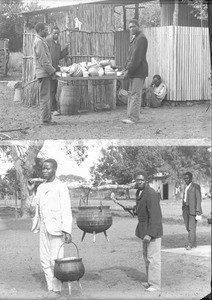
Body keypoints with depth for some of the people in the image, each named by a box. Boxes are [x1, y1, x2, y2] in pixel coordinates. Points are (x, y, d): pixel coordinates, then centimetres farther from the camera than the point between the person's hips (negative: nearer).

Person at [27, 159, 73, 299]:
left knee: (55, 260, -3)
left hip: (56, 228, -7)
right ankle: (51, 289, 15)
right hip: (43, 228, 7)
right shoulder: (41, 187, 13)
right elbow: (36, 207, 16)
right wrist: (31, 191, 7)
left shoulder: (61, 187, -8)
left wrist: (67, 231, -21)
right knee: (45, 260, 7)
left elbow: (66, 210, -13)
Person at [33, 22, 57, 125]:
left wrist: (52, 70, 19)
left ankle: (47, 118, 15)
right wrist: (52, 72, -15)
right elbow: (43, 60, -18)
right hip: (43, 73, -10)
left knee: (47, 97, 11)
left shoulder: (41, 41, 19)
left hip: (45, 73, 10)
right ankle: (45, 119, -6)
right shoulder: (39, 42, -13)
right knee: (45, 97, -8)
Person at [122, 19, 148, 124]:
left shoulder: (141, 38, -12)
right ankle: (133, 117, 14)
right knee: (131, 94, 10)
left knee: (135, 94, -11)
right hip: (133, 72, 10)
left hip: (139, 72, -10)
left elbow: (136, 56, -18)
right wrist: (125, 68, 12)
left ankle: (133, 118, -12)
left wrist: (129, 70, -18)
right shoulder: (134, 38, 20)